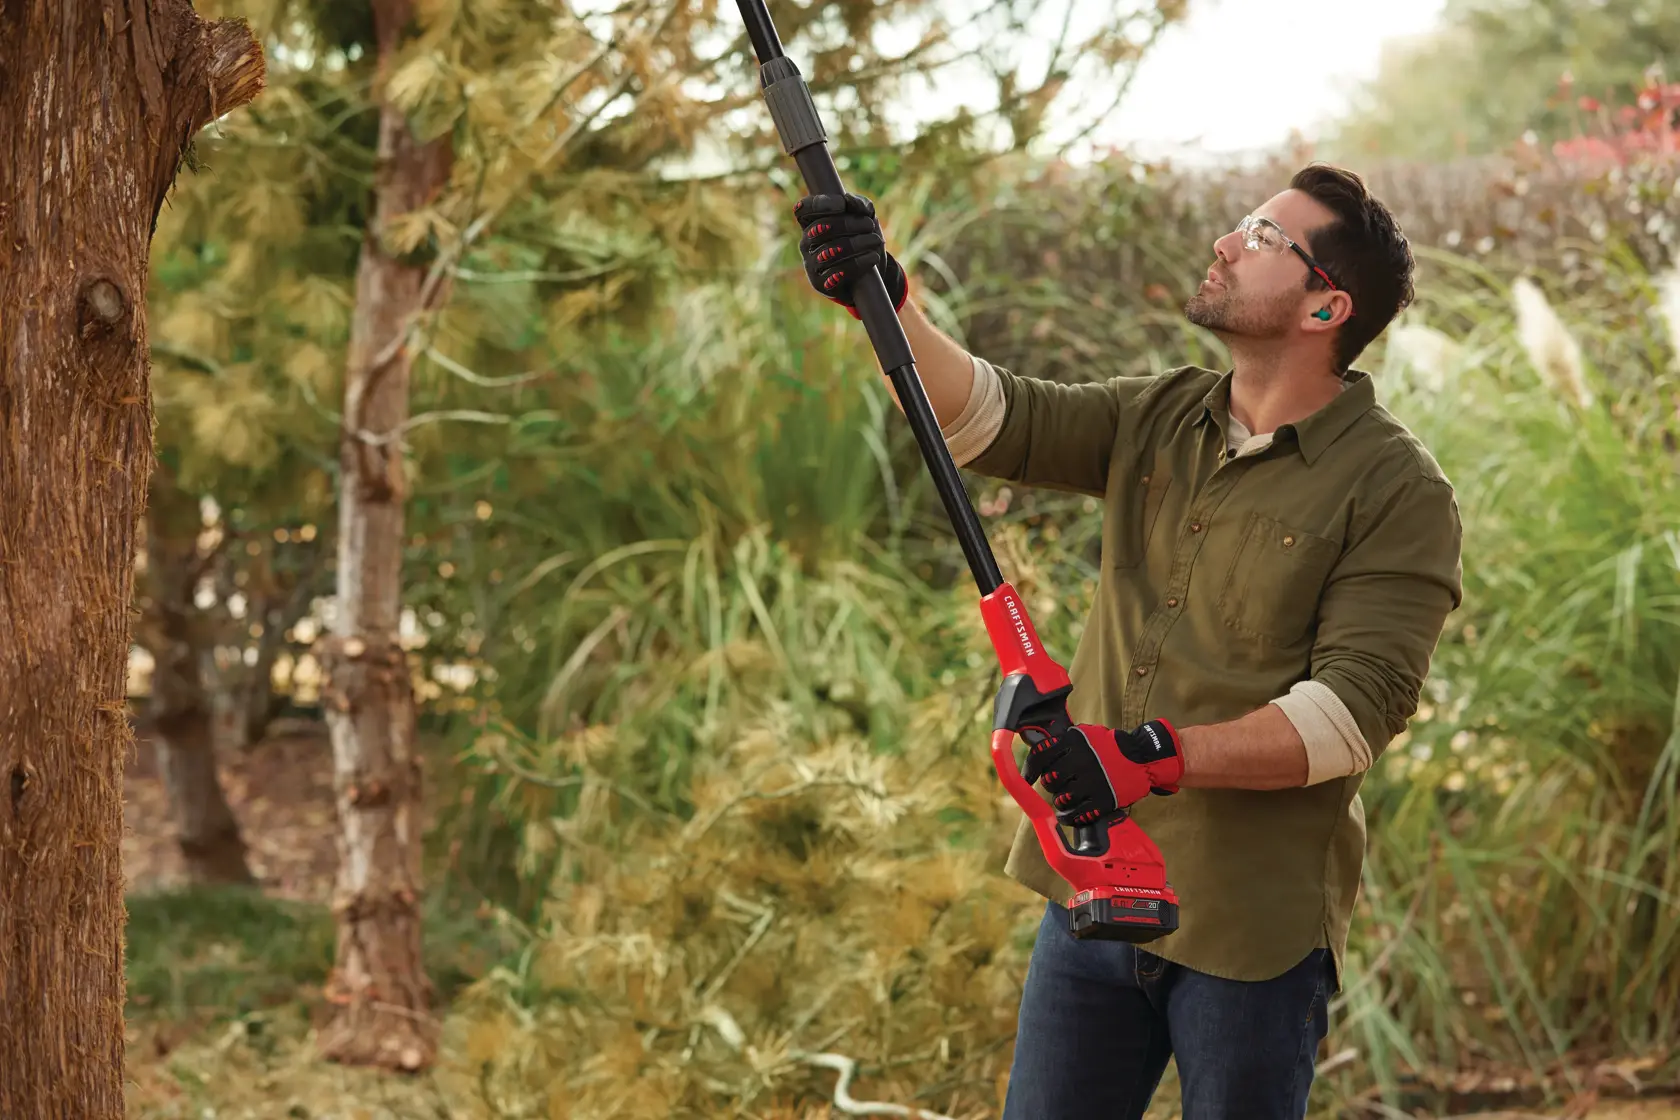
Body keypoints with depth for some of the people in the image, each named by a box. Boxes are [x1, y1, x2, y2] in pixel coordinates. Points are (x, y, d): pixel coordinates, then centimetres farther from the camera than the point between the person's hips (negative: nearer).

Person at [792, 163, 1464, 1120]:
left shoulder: (1400, 490, -11)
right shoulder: (1157, 421, 9)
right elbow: (986, 418, -1)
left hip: (1253, 929, -6)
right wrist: (884, 296, -18)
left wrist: (1158, 755, -29)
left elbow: (1355, 709, -19)